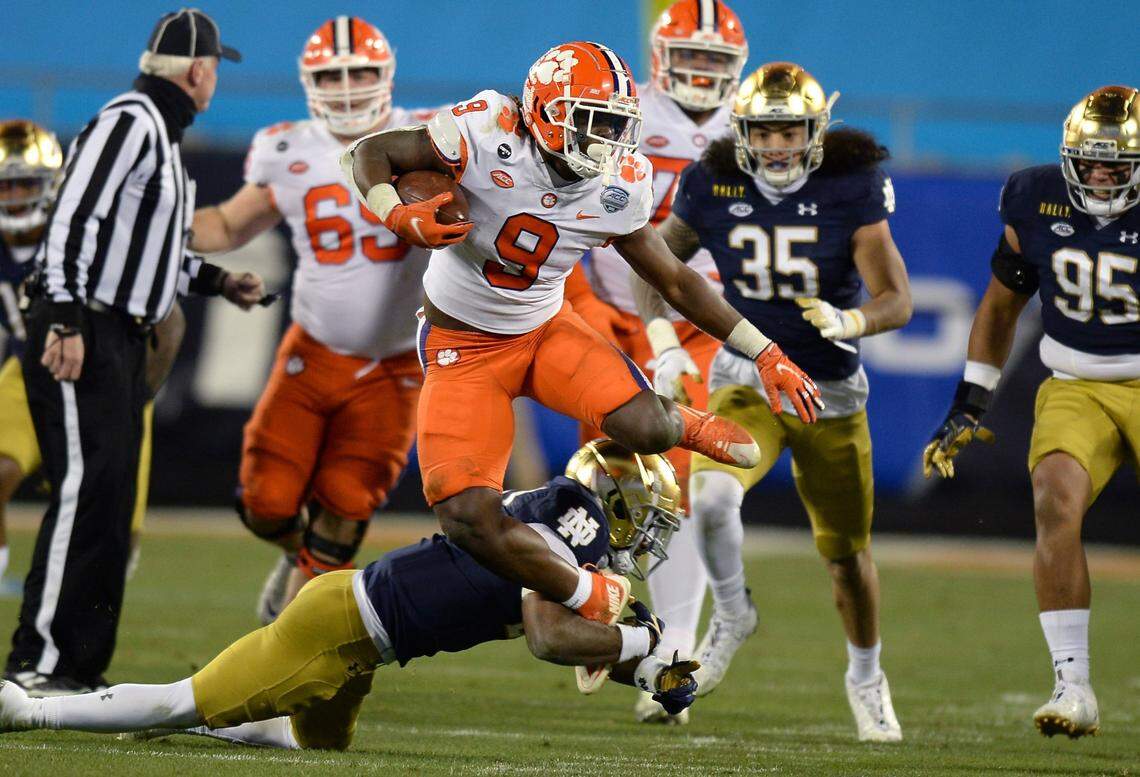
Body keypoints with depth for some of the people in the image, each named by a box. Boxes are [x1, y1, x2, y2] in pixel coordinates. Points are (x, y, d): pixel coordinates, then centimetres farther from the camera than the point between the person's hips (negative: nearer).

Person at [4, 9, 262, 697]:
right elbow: (73, 220, -20)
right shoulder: (129, 123, -12)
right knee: (86, 490, -16)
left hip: (124, 343, 10)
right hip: (82, 336, -10)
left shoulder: (163, 137, 19)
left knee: (112, 502, 9)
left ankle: (82, 667, 12)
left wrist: (217, 281, 26)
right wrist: (65, 322, -24)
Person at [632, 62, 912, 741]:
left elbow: (897, 300, -16)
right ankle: (732, 614, 1)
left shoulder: (851, 191, -13)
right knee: (712, 496, -29)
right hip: (747, 382, 0)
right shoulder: (714, 189, -8)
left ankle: (866, 675, 40)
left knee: (847, 552, 12)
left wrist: (851, 322, -37)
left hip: (831, 393, 0)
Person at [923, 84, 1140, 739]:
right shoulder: (1038, 202, -3)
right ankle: (1073, 686, -22)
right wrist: (970, 405, 11)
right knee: (1057, 502, -23)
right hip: (1077, 388, 2)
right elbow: (1002, 304, 12)